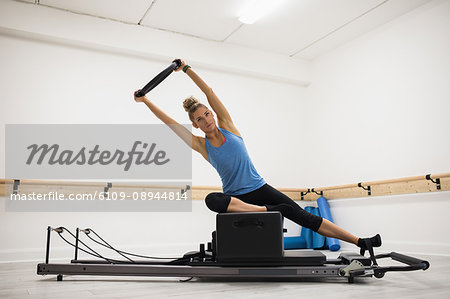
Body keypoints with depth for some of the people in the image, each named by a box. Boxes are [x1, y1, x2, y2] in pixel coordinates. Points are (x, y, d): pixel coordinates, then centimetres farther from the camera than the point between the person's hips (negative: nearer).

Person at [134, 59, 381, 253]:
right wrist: (145, 101, -4)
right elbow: (169, 122, -4)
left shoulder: (227, 127, -2)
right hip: (235, 197, 0)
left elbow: (210, 92, -8)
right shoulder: (200, 145, -2)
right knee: (211, 200, -36)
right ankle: (268, 211, -36)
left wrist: (186, 69, -11)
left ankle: (359, 242, -5)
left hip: (260, 188, 1)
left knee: (306, 217, -7)